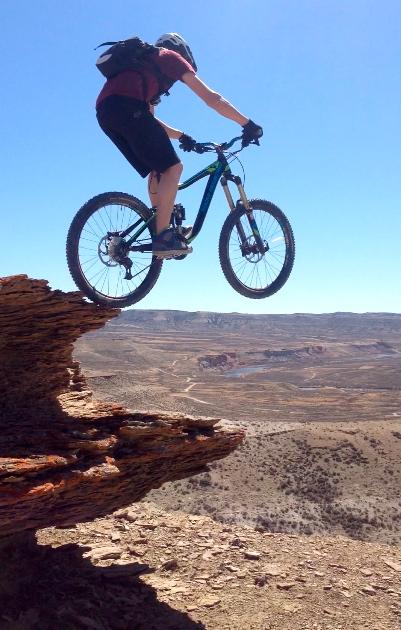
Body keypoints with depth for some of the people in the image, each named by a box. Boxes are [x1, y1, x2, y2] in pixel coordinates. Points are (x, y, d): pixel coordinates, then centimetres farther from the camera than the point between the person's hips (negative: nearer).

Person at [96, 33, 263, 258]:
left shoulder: (146, 63, 39)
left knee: (157, 169, 16)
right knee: (173, 167, -7)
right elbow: (212, 98, 8)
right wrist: (248, 124, 9)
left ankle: (163, 229, 16)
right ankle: (163, 237, -13)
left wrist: (181, 136, 40)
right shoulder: (171, 57, 17)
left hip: (105, 111, 9)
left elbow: (148, 119, 42)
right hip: (126, 106, -9)